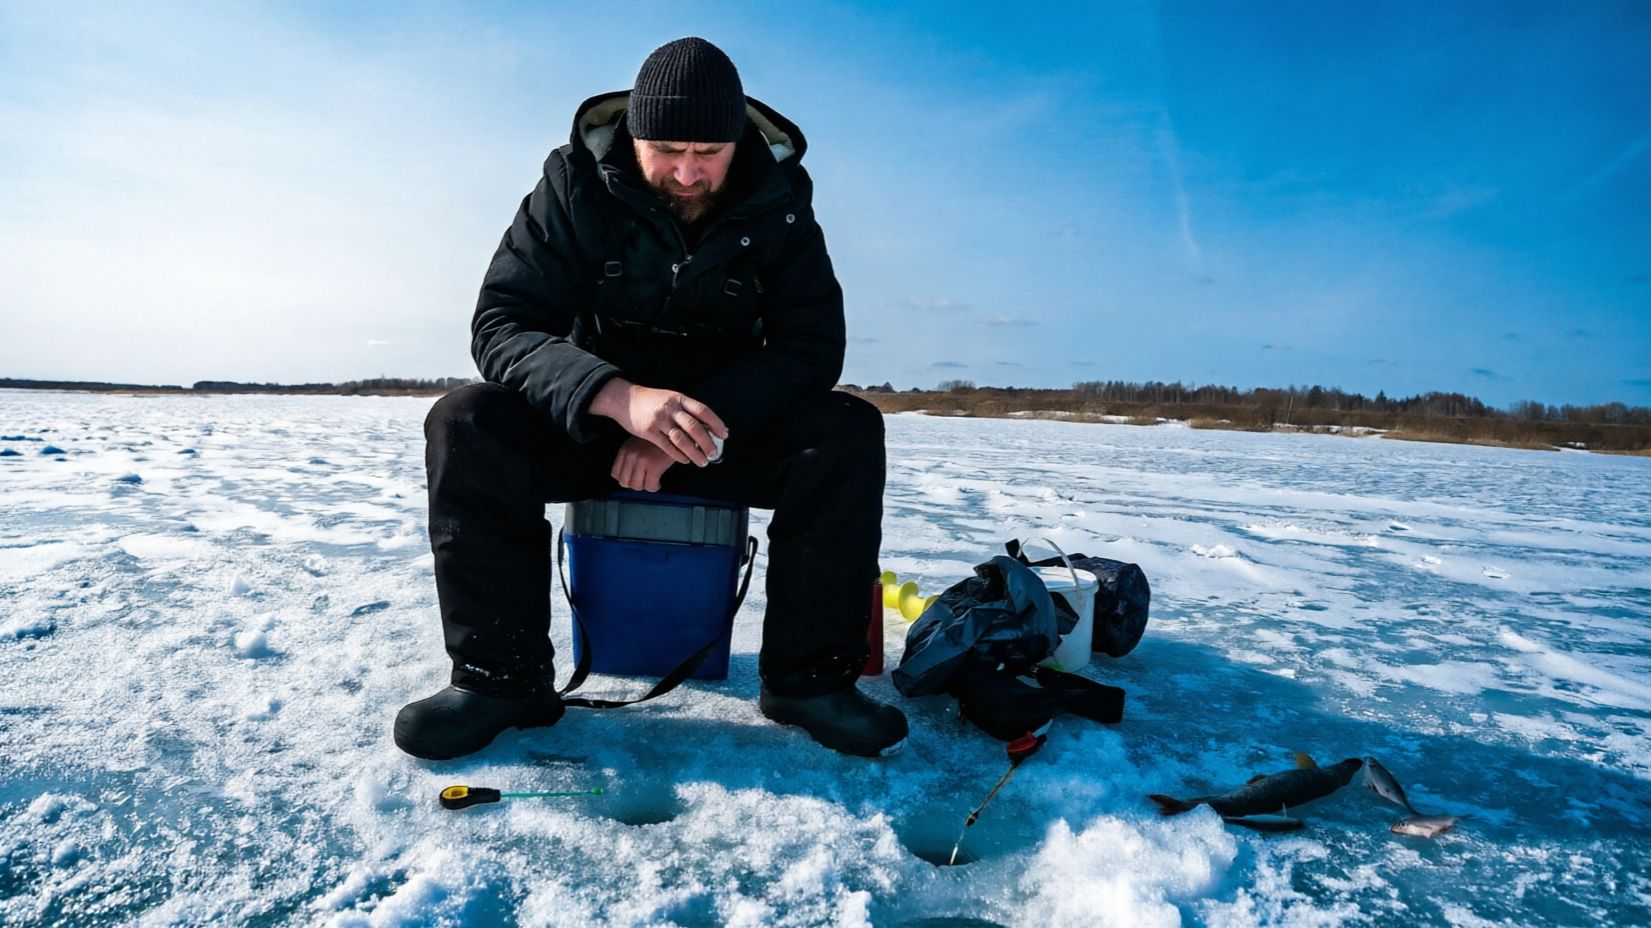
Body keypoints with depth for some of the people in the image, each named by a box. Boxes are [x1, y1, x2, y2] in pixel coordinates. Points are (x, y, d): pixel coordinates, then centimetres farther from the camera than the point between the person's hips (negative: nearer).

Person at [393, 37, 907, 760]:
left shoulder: (779, 200, -9)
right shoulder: (577, 183, -12)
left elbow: (812, 344, -16)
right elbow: (501, 324, -19)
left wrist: (701, 421, -32)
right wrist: (620, 396, -39)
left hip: (733, 428, 1)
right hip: (590, 422, 0)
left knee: (849, 431, -25)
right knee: (465, 424, -25)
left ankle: (809, 677, -21)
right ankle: (502, 676, -17)